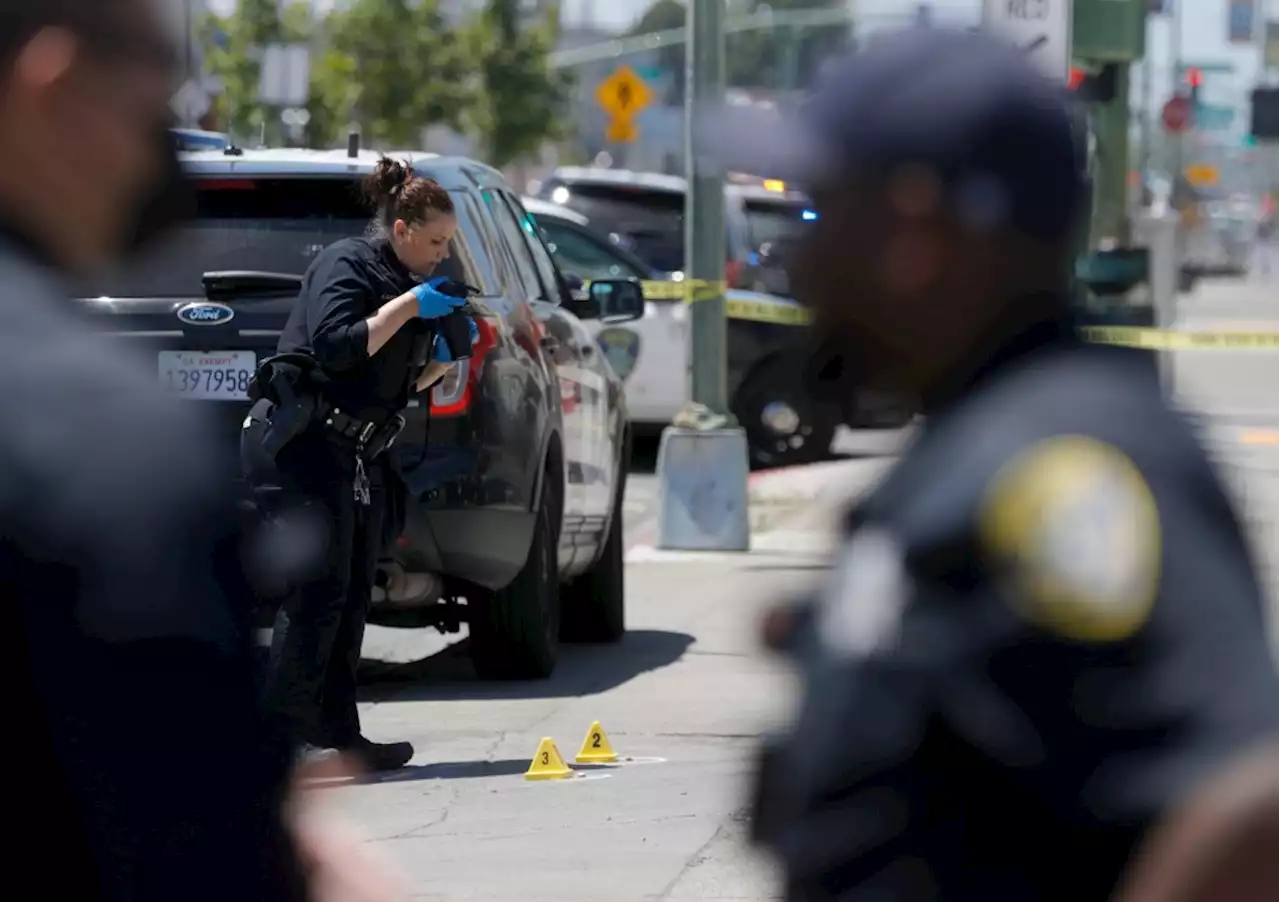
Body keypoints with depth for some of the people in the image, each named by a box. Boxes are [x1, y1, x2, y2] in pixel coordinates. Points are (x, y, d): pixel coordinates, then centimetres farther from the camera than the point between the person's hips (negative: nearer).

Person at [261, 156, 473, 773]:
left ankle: (338, 735, 7)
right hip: (313, 445, -10)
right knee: (319, 589, -15)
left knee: (352, 598, 6)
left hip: (362, 455, 10)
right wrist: (409, 306, -19)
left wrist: (444, 357, 4)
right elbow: (336, 346, -22)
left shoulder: (407, 284, 19)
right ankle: (286, 733, -16)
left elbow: (404, 382, 23)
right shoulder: (346, 266, -8)